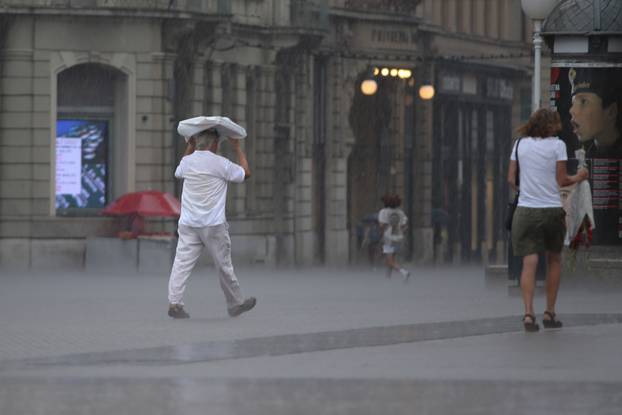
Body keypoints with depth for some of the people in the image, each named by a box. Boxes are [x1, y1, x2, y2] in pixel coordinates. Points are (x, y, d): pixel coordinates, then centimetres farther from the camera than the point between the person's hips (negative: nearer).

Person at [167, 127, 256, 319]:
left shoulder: (187, 162, 4)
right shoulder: (220, 163, -8)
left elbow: (179, 172, 30)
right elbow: (245, 173, 6)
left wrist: (189, 147, 32)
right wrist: (237, 149, 16)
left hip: (188, 224, 3)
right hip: (213, 224, -3)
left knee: (182, 263, -2)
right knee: (224, 265, 9)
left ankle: (174, 302, -16)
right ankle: (235, 303, 22)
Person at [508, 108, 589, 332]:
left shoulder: (520, 144, 6)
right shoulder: (557, 145, -3)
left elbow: (511, 179, 7)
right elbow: (562, 180, -3)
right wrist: (578, 178, 16)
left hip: (526, 210, 2)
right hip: (552, 210, -2)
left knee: (529, 262, -4)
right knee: (554, 259, 16)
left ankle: (528, 313, -17)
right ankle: (549, 313, 16)